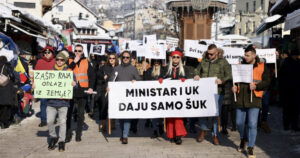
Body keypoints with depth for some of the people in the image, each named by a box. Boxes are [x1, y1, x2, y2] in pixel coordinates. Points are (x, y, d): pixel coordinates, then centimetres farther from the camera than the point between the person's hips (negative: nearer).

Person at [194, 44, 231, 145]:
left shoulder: (223, 62, 2)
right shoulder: (204, 62, 12)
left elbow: (229, 76, -2)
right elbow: (197, 70, 25)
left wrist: (222, 81, -19)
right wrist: (197, 75, 3)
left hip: (217, 92, -3)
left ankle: (215, 135, 14)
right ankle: (203, 129, 27)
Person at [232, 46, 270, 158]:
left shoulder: (262, 67, -1)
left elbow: (266, 82, -3)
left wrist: (256, 86, -18)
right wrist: (234, 86, -1)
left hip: (254, 99, -3)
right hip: (240, 99, 4)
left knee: (252, 124, -6)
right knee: (239, 123, 11)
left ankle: (250, 148, 4)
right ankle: (243, 140, 39)